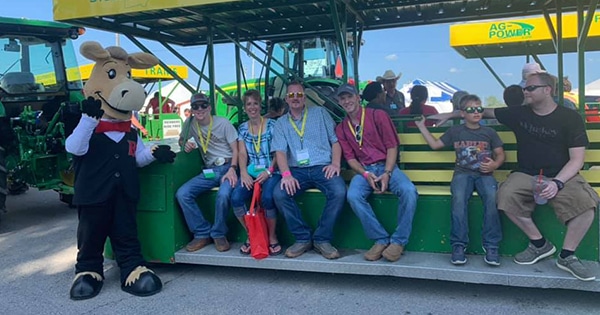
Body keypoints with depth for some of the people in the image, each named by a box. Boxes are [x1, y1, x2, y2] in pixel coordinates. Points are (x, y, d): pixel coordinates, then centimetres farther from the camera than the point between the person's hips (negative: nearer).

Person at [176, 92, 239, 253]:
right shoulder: (190, 123, 9)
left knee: (223, 194, -35)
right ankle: (203, 234, -4)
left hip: (228, 167, -4)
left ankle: (218, 234, -10)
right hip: (209, 170, 5)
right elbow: (181, 140, 25)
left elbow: (236, 150, -2)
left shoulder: (223, 123, -1)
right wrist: (185, 145, 0)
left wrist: (232, 169, -19)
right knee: (182, 194, -18)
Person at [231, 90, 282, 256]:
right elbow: (242, 153, 6)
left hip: (271, 171, -3)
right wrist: (243, 172, -12)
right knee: (236, 198, -25)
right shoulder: (242, 128, 13)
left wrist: (269, 171, -17)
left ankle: (272, 236, -9)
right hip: (250, 172, 3)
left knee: (267, 197, -34)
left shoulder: (272, 125, 2)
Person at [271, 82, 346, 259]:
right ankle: (302, 238, -11)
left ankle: (322, 239, -14)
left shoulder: (320, 113, 14)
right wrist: (286, 174, -17)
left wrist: (335, 163, -9)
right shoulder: (281, 123, 15)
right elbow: (280, 151, 2)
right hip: (297, 170, 1)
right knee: (279, 194, -28)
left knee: (339, 192, -31)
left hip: (323, 167, -1)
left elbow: (335, 140, 8)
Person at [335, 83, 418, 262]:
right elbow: (350, 157, 7)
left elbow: (392, 146, -2)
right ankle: (381, 240, -20)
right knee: (353, 196, -32)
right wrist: (366, 174, -12)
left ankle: (398, 241, -18)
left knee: (409, 191, -32)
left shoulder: (378, 115, 3)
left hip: (387, 166, -1)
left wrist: (387, 174, -15)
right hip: (364, 170, 2)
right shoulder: (341, 129, 13)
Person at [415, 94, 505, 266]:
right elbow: (435, 144, 20)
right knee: (459, 198, -35)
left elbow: (500, 154, 16)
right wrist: (422, 127, 19)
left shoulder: (489, 132, 14)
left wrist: (495, 164, -5)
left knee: (492, 197, -34)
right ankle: (458, 245, -29)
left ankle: (491, 246, -28)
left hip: (484, 174, 0)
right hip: (463, 173, 0)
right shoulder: (455, 131, 14)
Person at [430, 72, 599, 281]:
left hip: (562, 177, -2)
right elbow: (485, 112, 17)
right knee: (506, 195, -30)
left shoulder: (570, 118, -3)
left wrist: (557, 183, -23)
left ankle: (567, 256, -13)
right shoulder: (519, 113, 6)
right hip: (526, 175, 2)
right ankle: (539, 244, -9)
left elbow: (577, 158, -7)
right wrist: (450, 114, 18)